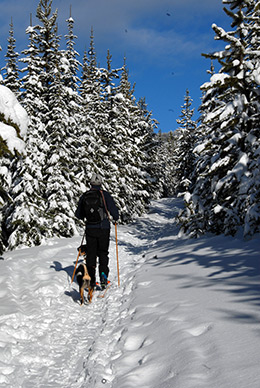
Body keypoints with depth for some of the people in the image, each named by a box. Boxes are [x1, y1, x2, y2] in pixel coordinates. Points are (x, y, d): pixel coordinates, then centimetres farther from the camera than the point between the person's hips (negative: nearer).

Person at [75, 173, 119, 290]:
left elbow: (78, 214, 11)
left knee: (91, 254, 10)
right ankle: (103, 275, -6)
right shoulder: (105, 194, -5)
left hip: (90, 228, 2)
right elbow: (113, 209, -9)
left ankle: (91, 280, 8)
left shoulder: (84, 196, 3)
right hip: (103, 228, -2)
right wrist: (116, 218, 12)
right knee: (103, 253, 10)